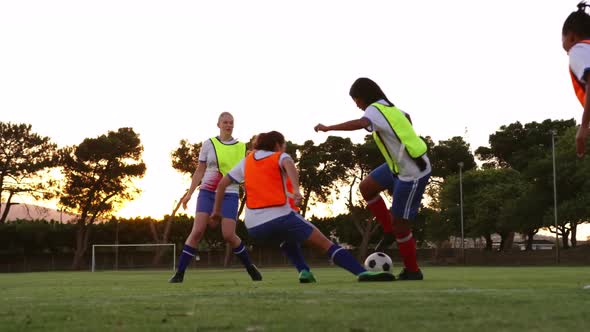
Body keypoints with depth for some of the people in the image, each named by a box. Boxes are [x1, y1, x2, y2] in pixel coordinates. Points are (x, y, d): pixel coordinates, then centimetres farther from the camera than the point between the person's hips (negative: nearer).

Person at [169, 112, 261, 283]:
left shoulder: (241, 147, 7)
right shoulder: (208, 144, 4)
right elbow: (199, 171, 7)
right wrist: (189, 193, 2)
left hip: (230, 194, 0)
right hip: (207, 192, 0)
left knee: (229, 235, -11)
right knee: (197, 231, -13)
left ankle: (250, 267, 12)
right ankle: (179, 273, -7)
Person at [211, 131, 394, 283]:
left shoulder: (245, 162, 23)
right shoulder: (280, 157, 9)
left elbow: (222, 184, 20)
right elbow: (289, 165, -16)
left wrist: (217, 211, 28)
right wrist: (296, 190, -32)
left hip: (253, 226, 5)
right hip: (280, 217, -5)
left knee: (287, 237, 37)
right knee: (325, 244, 0)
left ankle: (304, 271, 16)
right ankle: (362, 273, -15)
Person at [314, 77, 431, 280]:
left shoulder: (375, 110, -18)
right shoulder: (388, 107, 9)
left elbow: (360, 123, -40)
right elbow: (406, 118, 30)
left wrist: (328, 128, -36)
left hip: (413, 172, -9)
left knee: (398, 223, -1)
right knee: (366, 187, 8)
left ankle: (413, 272, 15)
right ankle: (389, 231, 18)